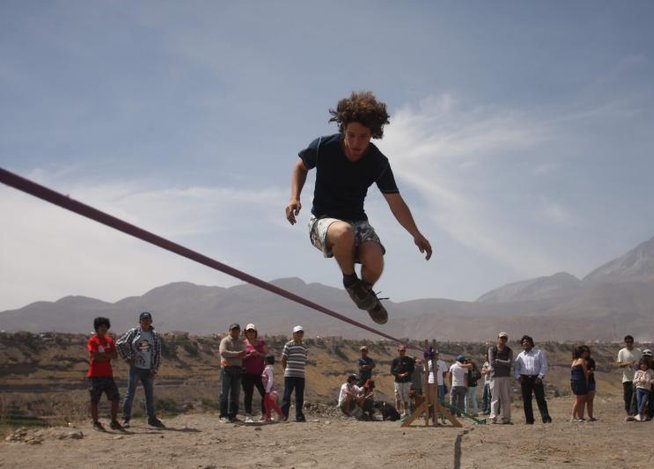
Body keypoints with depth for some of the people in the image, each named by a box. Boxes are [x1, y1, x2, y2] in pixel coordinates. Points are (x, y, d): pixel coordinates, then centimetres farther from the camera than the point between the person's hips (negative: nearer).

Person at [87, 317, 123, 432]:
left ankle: (114, 422, 12)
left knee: (115, 398, 3)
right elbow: (94, 356, -17)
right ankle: (95, 423, 11)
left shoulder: (109, 340, 13)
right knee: (94, 400, 1)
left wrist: (102, 355, -10)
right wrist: (107, 356, -6)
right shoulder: (92, 341, -6)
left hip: (108, 374, 6)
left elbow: (115, 355, 4)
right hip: (95, 375, -6)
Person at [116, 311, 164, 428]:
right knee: (130, 393, -1)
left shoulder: (155, 335, 5)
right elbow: (119, 343, 1)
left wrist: (154, 370, -1)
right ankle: (125, 419, 5)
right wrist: (127, 358, -3)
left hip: (148, 370, 3)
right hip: (135, 368, -3)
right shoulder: (133, 332, -1)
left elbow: (158, 353, 5)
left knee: (150, 395, 8)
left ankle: (152, 418, 17)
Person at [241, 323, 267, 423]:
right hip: (247, 373, -3)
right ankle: (248, 416, -2)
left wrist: (258, 354, -9)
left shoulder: (261, 343, 12)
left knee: (265, 393, -1)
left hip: (259, 372, 3)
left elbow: (266, 355, 8)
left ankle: (264, 415, 12)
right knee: (248, 394, -5)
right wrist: (249, 355, -15)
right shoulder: (243, 343, 4)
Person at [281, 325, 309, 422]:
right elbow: (283, 359, 1)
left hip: (301, 375, 5)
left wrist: (301, 369, 9)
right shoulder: (288, 345, -2)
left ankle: (299, 415, 11)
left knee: (300, 397, 6)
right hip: (289, 375, -5)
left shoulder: (304, 347, 13)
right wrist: (286, 370, 5)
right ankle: (283, 414, -1)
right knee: (287, 395, -4)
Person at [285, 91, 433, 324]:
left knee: (375, 264, -27)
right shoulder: (323, 147, -14)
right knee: (344, 232, -40)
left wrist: (416, 234, -18)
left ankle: (365, 291, 13)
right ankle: (350, 281, -8)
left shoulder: (378, 162, -10)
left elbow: (395, 202, -7)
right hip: (323, 220, -2)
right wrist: (294, 197, -9)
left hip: (357, 220, 2)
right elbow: (301, 166, 7)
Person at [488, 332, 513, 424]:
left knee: (506, 398, 0)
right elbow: (492, 362, -7)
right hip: (495, 376, -2)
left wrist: (497, 361, -6)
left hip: (506, 377, 2)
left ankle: (506, 418, 2)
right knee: (495, 398, -4)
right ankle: (493, 418, -5)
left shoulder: (509, 351, 11)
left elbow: (510, 363, -4)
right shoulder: (492, 349, 6)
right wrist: (504, 363, -6)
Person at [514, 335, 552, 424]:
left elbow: (544, 366, 1)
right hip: (524, 379, 3)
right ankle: (529, 420, 5)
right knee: (526, 401, 1)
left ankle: (546, 418, -9)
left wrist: (540, 376, -10)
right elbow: (516, 368, 16)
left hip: (536, 379, -3)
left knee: (541, 399, -8)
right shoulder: (520, 355, 16)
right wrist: (518, 377, -2)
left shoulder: (539, 352, 7)